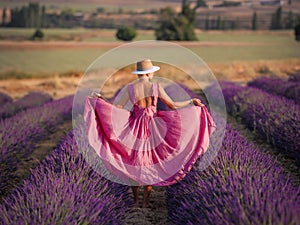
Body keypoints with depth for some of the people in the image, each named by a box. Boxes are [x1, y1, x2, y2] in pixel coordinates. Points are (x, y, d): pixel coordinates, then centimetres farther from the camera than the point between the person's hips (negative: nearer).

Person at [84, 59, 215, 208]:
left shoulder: (129, 88, -6)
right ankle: (145, 201, 14)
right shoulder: (156, 86, -6)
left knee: (133, 163, 14)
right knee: (151, 164, 11)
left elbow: (115, 108, -11)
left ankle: (136, 200, 17)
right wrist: (191, 101, 11)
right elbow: (173, 106, -1)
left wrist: (99, 100, 1)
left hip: (135, 128, 0)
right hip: (153, 128, 0)